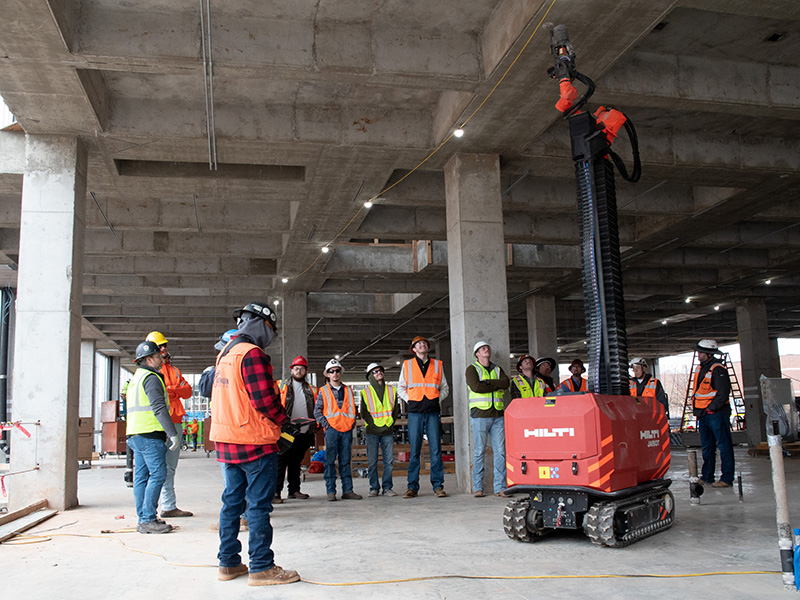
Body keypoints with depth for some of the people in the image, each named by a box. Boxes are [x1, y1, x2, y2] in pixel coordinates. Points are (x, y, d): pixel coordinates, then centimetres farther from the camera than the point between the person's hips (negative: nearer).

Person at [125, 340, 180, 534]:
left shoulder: (135, 379, 23)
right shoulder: (151, 378, -9)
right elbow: (159, 408, -18)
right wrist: (173, 433, -20)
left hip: (135, 434, 10)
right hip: (149, 434, -10)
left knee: (142, 476, 9)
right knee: (158, 474, -9)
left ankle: (143, 518, 11)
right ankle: (148, 520, -10)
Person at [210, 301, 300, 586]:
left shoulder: (224, 354, 14)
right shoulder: (252, 354, -15)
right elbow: (264, 399, -21)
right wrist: (282, 418, -2)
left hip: (225, 441, 9)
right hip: (254, 443, -9)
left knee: (232, 501, 15)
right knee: (259, 505, -2)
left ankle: (228, 563, 23)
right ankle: (261, 567, 4)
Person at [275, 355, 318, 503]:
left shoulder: (311, 390, 14)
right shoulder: (282, 386, 4)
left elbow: (315, 409, 18)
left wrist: (314, 428, 10)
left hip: (304, 432, 4)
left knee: (296, 462, 13)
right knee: (281, 462, -5)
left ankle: (294, 490, 20)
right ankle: (275, 492, -3)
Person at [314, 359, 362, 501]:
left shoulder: (348, 391, 15)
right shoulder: (323, 391, 6)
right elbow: (317, 411, 4)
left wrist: (353, 423, 8)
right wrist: (325, 423, -7)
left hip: (347, 429, 3)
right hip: (332, 429, -3)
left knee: (345, 461, 5)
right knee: (330, 460, -3)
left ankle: (347, 490, 7)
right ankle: (331, 491, 1)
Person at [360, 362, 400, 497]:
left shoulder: (391, 390, 10)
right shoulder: (366, 392, 4)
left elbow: (396, 409, 12)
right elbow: (363, 412, 2)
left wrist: (390, 422, 1)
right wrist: (373, 423, -8)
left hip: (388, 431, 2)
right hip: (372, 431, -2)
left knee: (389, 461, 1)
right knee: (372, 461, 0)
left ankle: (387, 488, 9)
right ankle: (374, 488, 10)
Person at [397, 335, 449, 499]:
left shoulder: (438, 364, 13)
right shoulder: (407, 365, 11)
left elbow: (445, 388, 18)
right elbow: (401, 388, 17)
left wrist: (438, 399, 2)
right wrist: (409, 399, 2)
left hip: (433, 411, 1)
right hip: (415, 412, 0)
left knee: (436, 449, -2)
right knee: (414, 450, -1)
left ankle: (438, 486, 3)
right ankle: (412, 487, 4)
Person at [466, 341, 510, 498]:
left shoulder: (498, 369, 20)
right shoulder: (472, 369, 6)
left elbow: (506, 383, -1)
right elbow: (476, 387, -13)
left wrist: (488, 382, -11)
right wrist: (496, 386, -4)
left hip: (497, 415, 4)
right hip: (480, 414, -4)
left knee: (500, 452, 0)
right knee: (479, 452, -4)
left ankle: (500, 488, 4)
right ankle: (477, 488, 2)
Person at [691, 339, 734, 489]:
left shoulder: (718, 370, -13)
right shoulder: (699, 368, 14)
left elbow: (723, 394, -17)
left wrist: (710, 408, -16)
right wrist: (697, 409, 14)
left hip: (717, 413, -9)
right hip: (703, 415, 9)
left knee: (724, 446, -3)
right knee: (706, 447, 14)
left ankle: (727, 478, 1)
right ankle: (707, 477, 22)